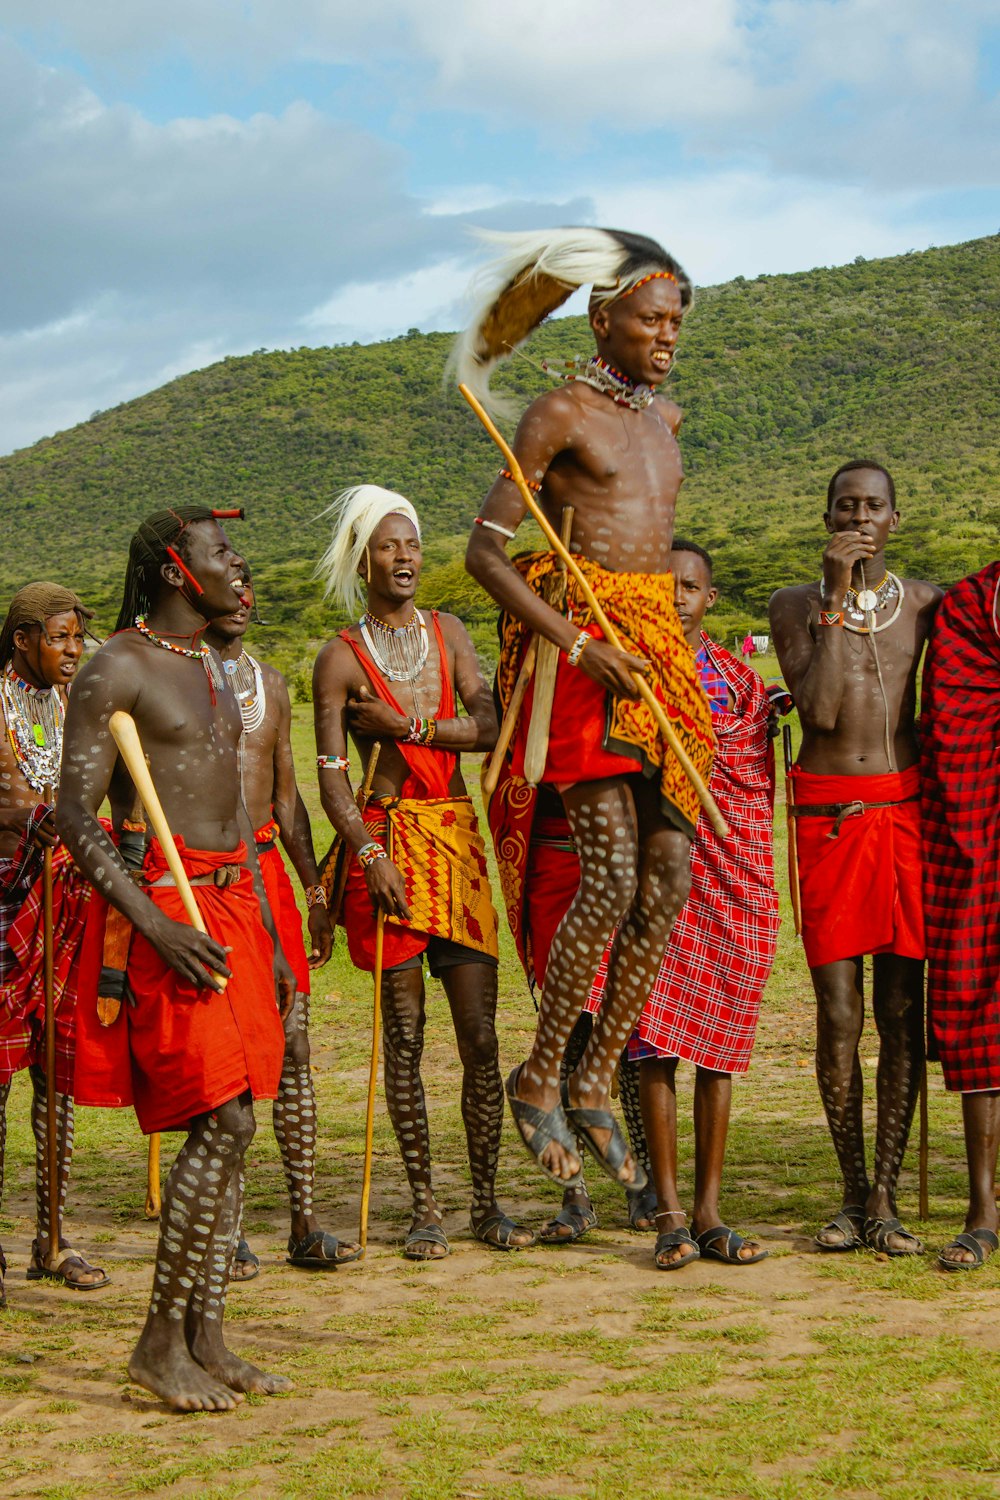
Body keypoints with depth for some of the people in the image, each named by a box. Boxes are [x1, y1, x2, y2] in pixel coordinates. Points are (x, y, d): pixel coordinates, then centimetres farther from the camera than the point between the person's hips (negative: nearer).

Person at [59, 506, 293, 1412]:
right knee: (223, 1121, -13)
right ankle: (159, 1340, -2)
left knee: (229, 1125, 6)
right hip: (161, 903, -8)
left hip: (230, 903, 8)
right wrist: (157, 925, -22)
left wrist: (268, 937, 19)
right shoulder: (116, 670, -8)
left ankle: (207, 1339, 12)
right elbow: (76, 817, -13)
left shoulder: (214, 670, 19)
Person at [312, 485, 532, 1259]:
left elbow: (488, 726, -1)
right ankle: (425, 1206, 8)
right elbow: (331, 777, -4)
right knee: (404, 1034, 0)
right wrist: (368, 854, -15)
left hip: (458, 835, 3)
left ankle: (487, 1202, 10)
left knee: (479, 1033, 1)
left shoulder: (448, 632, 12)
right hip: (387, 840, -3)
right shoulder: (341, 657, 1)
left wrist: (405, 723, -11)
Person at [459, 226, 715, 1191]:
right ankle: (538, 1077, 0)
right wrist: (583, 644, -17)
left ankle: (593, 1084, 9)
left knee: (671, 874, 0)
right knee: (613, 874, -15)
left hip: (655, 648, 7)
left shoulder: (665, 416, 19)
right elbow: (484, 551, -8)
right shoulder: (559, 413, -3)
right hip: (579, 647, -7)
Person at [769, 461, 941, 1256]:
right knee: (837, 1012, -2)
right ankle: (853, 1192, 11)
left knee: (902, 1006, -1)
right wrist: (836, 599, -11)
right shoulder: (795, 605, 3)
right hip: (827, 815, -1)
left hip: (906, 809, 1)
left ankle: (886, 1198, 5)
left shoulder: (925, 602, 9)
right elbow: (821, 709, -10)